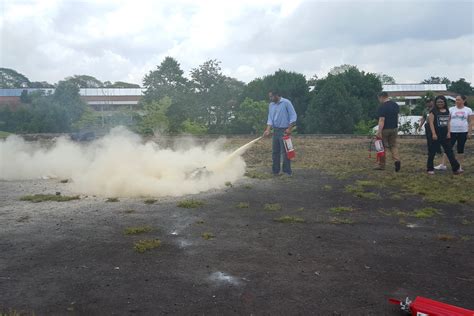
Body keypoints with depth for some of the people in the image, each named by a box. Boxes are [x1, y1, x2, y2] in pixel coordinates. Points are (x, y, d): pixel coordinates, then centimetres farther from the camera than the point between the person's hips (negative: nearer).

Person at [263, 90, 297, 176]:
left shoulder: (286, 102, -6)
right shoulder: (271, 105, 12)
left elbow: (293, 116, -8)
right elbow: (270, 118, 9)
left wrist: (289, 128, -15)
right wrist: (268, 130, -5)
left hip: (284, 131, -7)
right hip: (275, 131, 7)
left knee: (285, 152, -7)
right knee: (275, 152, 9)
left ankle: (287, 172, -2)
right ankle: (275, 171, 16)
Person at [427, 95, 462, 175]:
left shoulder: (447, 111, 10)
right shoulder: (433, 111, -6)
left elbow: (448, 123, 12)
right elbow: (431, 123, -11)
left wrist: (449, 132, 3)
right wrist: (433, 133, -17)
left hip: (445, 135, 5)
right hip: (436, 135, -5)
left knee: (449, 151, 6)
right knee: (432, 152, 2)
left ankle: (456, 168, 8)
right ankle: (430, 169, 11)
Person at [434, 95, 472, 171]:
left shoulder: (468, 110, 3)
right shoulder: (451, 109, 3)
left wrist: (469, 132, -2)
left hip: (463, 132, 0)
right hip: (452, 132, 0)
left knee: (460, 149, 7)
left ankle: (459, 166, 15)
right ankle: (443, 165, -2)